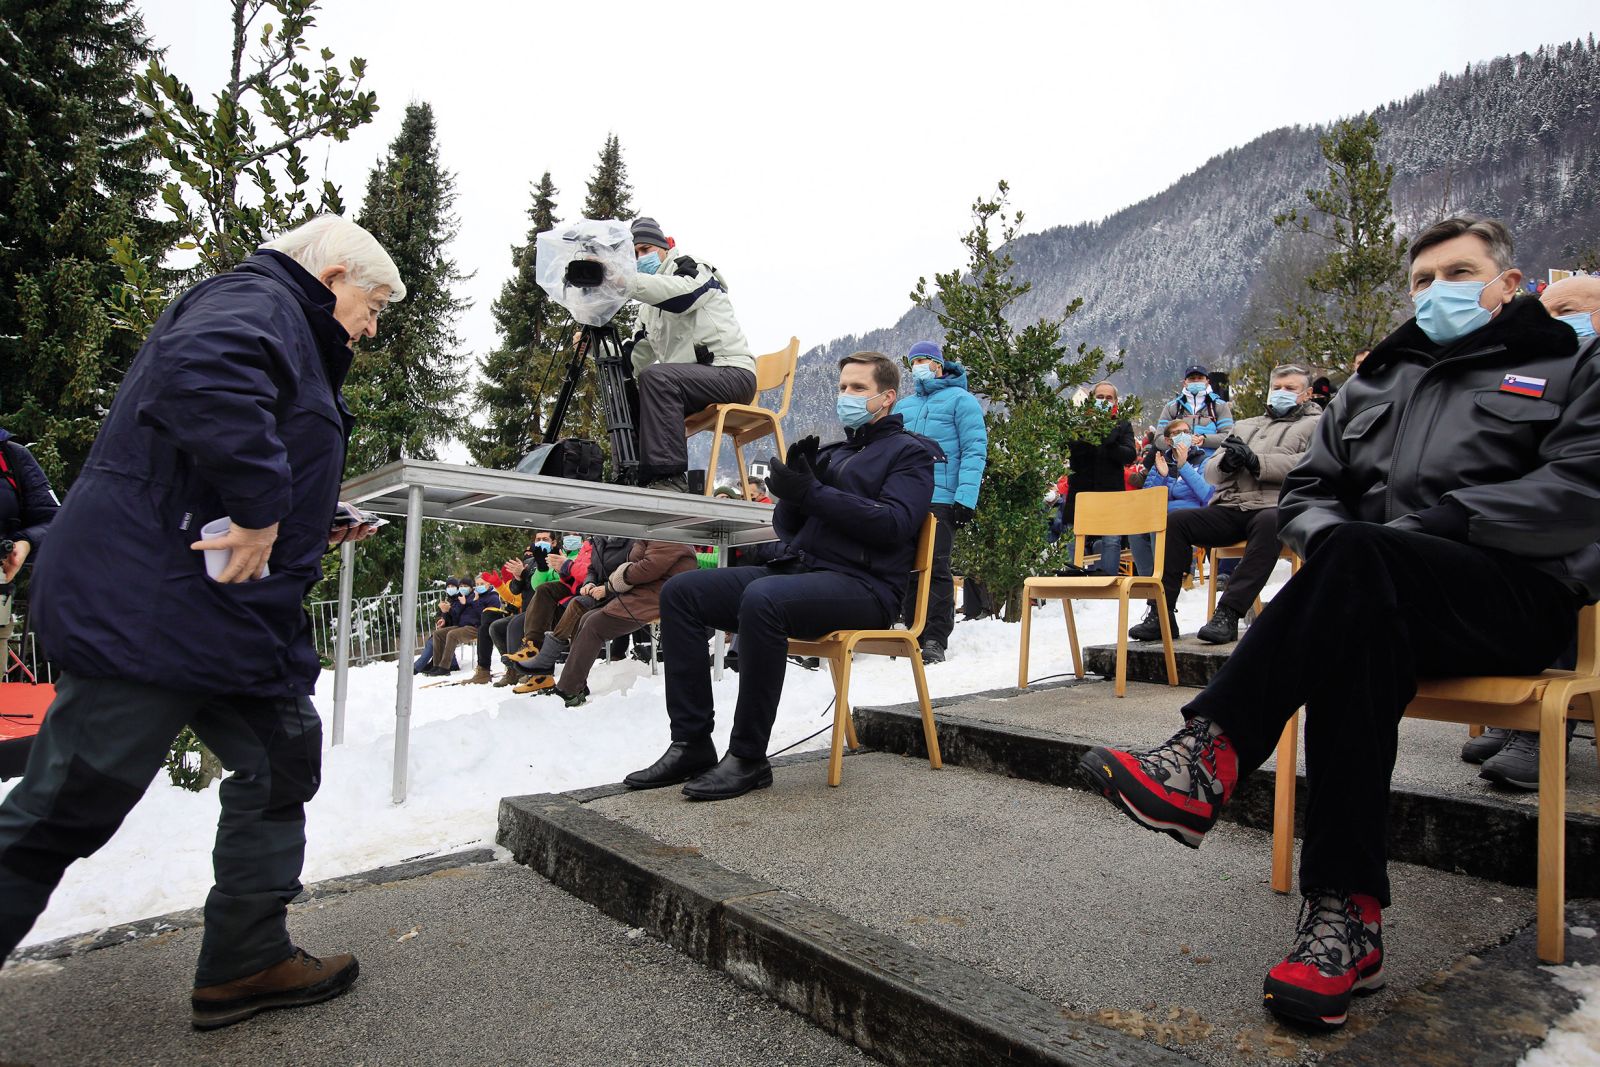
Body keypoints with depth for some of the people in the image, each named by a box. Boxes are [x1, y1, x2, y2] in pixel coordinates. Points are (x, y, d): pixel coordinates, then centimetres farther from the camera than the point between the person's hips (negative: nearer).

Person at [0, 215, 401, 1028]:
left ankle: (246, 962, 23)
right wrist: (259, 507, -29)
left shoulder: (293, 339, 22)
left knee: (282, 761, 12)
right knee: (66, 808, -1)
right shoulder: (258, 301, -9)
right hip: (146, 603, -11)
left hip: (228, 616, 11)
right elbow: (205, 367, -34)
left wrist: (313, 532, 15)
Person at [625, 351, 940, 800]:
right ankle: (691, 744, -10)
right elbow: (786, 527, 21)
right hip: (797, 569, 8)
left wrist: (813, 493, -16)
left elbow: (894, 524, -13)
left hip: (862, 584, -7)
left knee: (762, 598, -37)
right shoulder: (829, 453, 26)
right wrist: (794, 489, 0)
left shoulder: (910, 453, 6)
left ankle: (748, 759, -25)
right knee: (681, 591, -9)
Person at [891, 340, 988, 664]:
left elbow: (975, 451, -5)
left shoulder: (959, 399, 4)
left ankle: (936, 640, -1)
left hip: (941, 499, -6)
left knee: (936, 568, -7)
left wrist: (966, 498, -15)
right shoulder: (903, 407, 21)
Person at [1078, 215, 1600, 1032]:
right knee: (1356, 632, -35)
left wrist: (1428, 525, -16)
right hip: (1381, 595, 3)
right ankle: (1347, 913, -37)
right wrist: (1336, 536, -6)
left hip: (1518, 594, -3)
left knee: (1357, 560, -36)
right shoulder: (1373, 385, 26)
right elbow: (1306, 495, 18)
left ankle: (1212, 758, -37)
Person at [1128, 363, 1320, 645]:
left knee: (1268, 522, -39)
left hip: (1273, 508, -5)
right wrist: (1226, 462, -1)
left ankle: (1228, 614, -40)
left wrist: (1255, 461, -13)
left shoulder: (1315, 424, 17)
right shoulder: (1245, 426, 32)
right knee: (1175, 521, -18)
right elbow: (1210, 472, 22)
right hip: (1229, 509, 5)